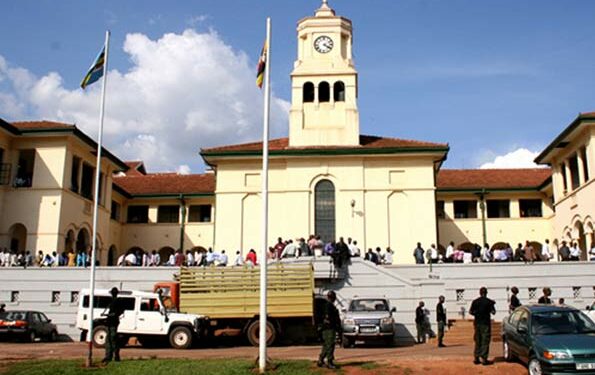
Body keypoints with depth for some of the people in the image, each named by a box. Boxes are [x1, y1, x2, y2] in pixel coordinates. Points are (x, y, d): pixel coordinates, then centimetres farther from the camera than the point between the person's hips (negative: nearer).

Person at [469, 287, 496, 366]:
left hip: (477, 323, 3)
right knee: (485, 341, 0)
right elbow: (493, 312, -8)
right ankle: (484, 359, -4)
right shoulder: (489, 301, -7)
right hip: (486, 323, -3)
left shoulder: (475, 301, 2)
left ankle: (476, 358, 12)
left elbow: (470, 312, 0)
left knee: (477, 341, 11)